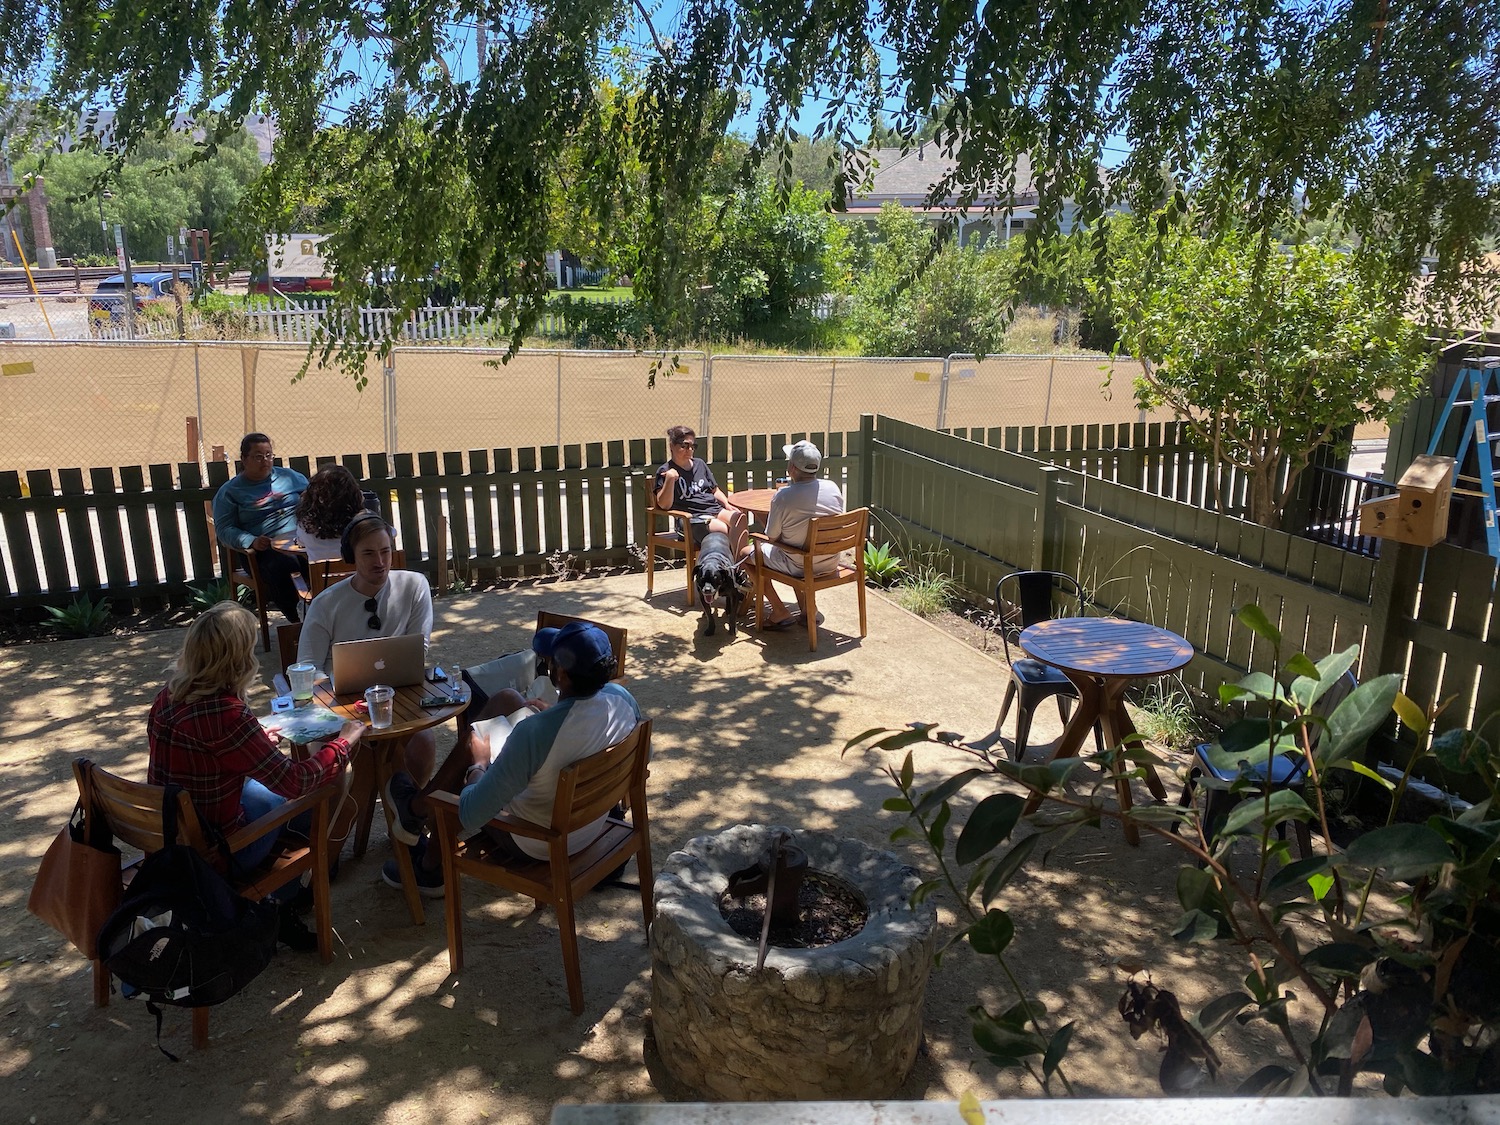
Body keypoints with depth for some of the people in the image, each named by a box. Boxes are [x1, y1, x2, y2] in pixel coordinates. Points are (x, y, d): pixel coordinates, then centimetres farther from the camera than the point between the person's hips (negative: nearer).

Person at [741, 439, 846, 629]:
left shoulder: (783, 496, -22)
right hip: (831, 563, 5)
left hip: (799, 567, -5)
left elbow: (772, 536, -11)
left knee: (746, 553, 15)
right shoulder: (833, 488, -7)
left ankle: (780, 612, 11)